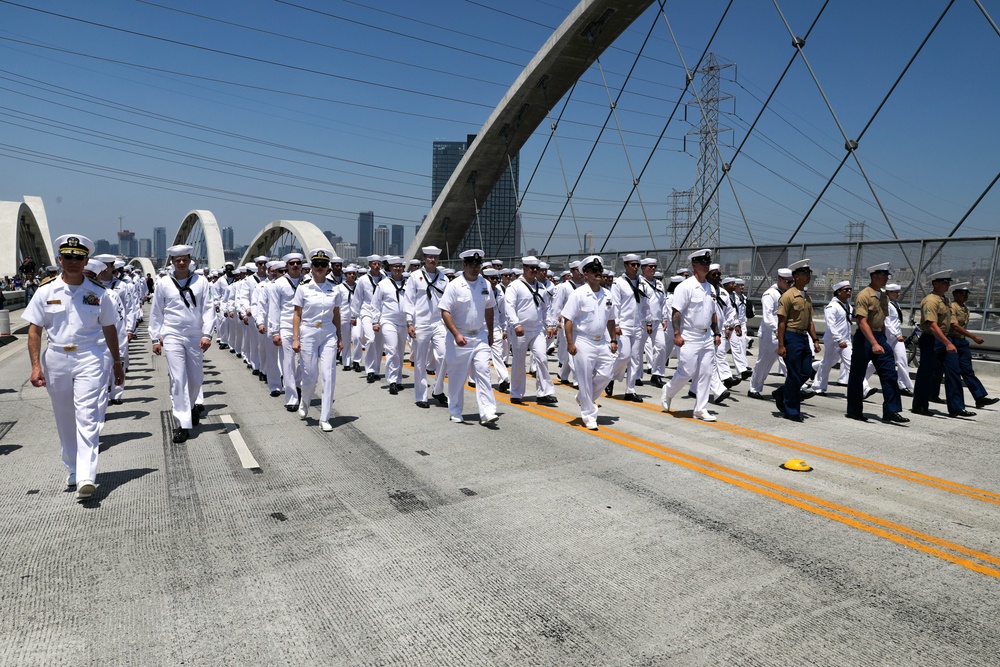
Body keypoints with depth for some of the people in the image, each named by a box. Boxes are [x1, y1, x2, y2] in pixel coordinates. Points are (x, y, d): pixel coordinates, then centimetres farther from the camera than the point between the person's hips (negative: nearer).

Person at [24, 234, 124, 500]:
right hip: (56, 360, 2)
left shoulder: (98, 292, 2)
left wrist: (117, 363, 12)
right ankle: (73, 469, 29)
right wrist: (36, 366, -6)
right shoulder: (46, 291, 2)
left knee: (87, 417, -11)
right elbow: (34, 330, 3)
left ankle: (86, 478, -17)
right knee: (65, 420, 13)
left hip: (89, 360, -2)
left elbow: (109, 329, 9)